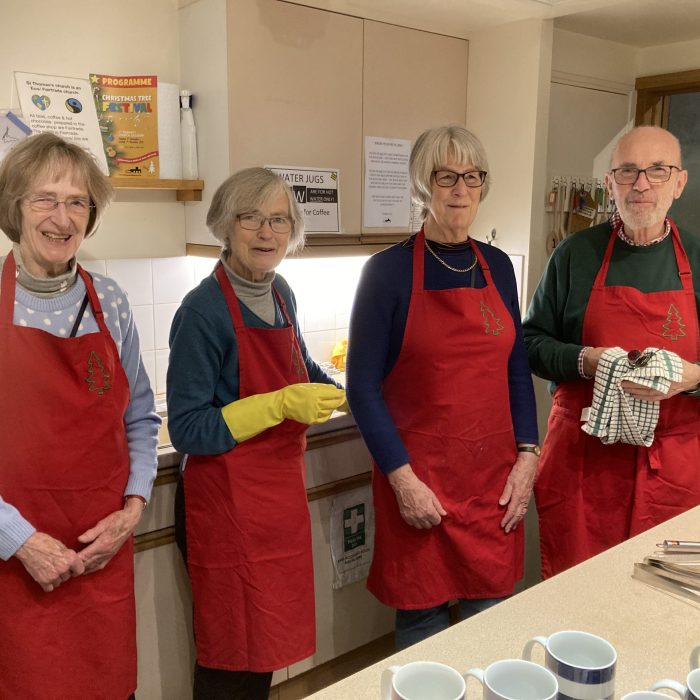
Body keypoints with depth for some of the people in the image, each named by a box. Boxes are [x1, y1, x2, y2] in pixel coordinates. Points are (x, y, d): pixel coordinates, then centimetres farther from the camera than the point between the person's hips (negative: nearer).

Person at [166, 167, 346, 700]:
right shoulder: (205, 310, -17)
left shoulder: (281, 293, 5)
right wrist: (281, 404, -24)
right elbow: (187, 431, -18)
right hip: (227, 501, -7)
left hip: (281, 492, 7)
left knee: (270, 641, 19)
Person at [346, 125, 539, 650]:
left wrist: (527, 455, 2)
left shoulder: (498, 266, 7)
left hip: (495, 473, 4)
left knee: (491, 610, 14)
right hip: (420, 475, -4)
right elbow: (363, 386, -9)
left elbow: (517, 368, 11)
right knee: (423, 614, 8)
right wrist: (402, 478, -14)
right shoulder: (389, 271, -8)